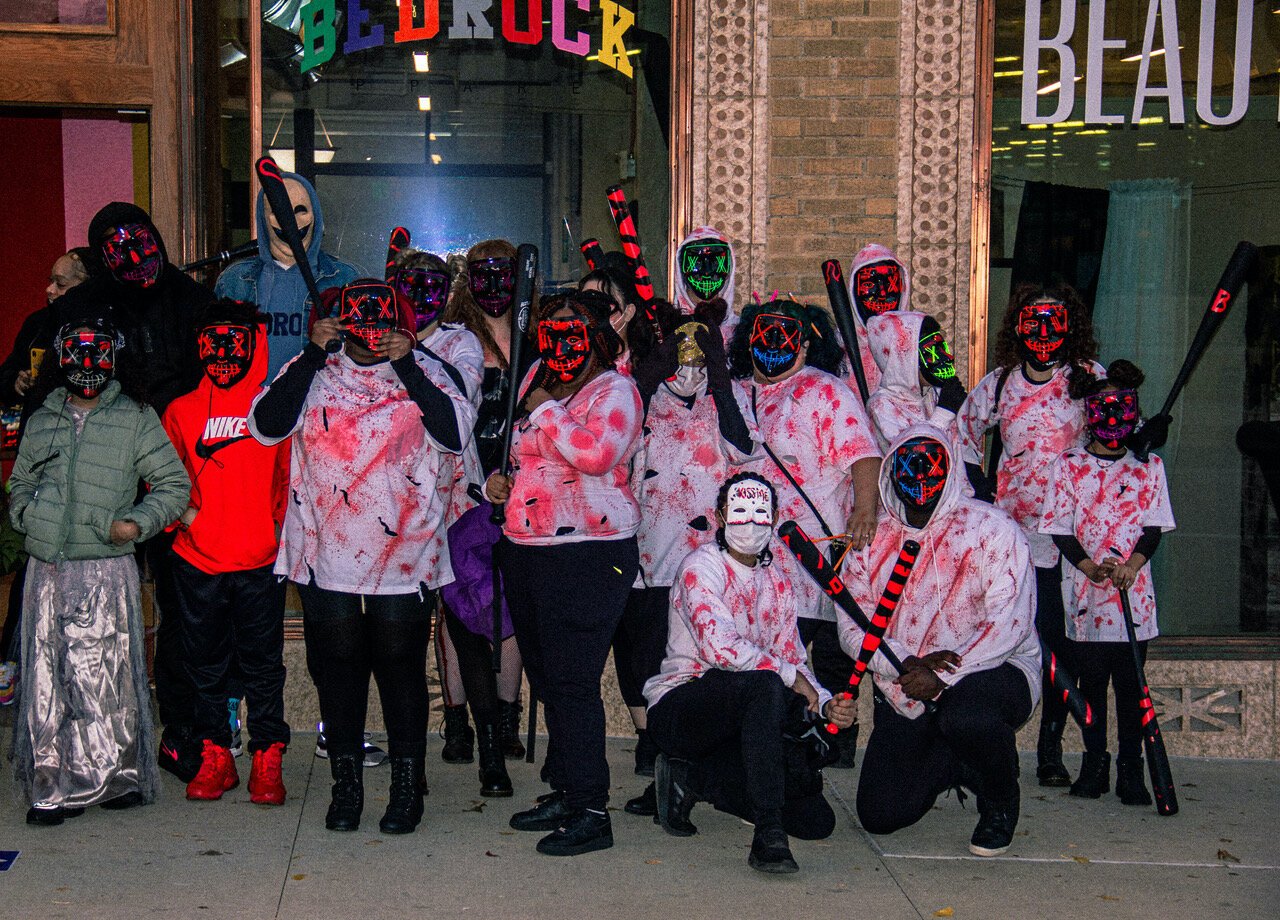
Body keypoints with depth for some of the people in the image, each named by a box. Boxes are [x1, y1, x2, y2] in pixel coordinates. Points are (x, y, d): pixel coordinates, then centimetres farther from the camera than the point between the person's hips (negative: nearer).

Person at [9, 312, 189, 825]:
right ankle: (53, 787, 10)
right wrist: (27, 516, 6)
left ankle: (116, 778, 6)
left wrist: (137, 522, -12)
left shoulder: (135, 419, 3)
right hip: (46, 569, 4)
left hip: (106, 570, -4)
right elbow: (19, 485, 26)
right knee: (46, 681, 3)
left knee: (104, 679, -5)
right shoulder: (41, 421, 16)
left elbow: (173, 484, 2)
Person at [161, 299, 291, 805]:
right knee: (206, 663, 9)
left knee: (262, 663, 3)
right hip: (197, 559, 2)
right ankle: (215, 757, 20)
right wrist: (181, 511, -5)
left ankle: (267, 761, 11)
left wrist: (281, 526, -5)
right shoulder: (181, 411, 8)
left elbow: (291, 476, 5)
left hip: (261, 560, -2)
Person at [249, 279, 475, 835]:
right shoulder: (314, 371, 3)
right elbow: (266, 425, -11)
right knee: (335, 667, 10)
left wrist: (406, 364, -16)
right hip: (325, 555, 1)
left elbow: (454, 434, -14)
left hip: (403, 556, -1)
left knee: (401, 668, 6)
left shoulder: (422, 372, 1)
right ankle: (345, 786, 24)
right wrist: (313, 353, -13)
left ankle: (407, 788, 19)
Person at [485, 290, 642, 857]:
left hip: (587, 553, -9)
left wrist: (546, 409, -13)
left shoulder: (614, 390, -6)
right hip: (525, 551, 9)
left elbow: (596, 453, -25)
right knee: (547, 680, 14)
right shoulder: (539, 381, 18)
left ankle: (590, 812, -4)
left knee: (572, 682, -10)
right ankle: (564, 793, 25)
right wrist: (499, 481, 11)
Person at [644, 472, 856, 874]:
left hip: (740, 719, 7)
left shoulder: (777, 583, 14)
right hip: (678, 709, -7)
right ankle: (768, 836, -38)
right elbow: (719, 647, -25)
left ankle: (692, 777, 4)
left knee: (816, 819, -10)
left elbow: (794, 660, 11)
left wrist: (826, 704, -9)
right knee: (765, 685, -38)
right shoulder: (702, 566, -10)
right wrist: (790, 675, -17)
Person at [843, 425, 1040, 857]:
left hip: (993, 671, -4)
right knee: (880, 815, -4)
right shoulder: (872, 539, 3)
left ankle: (1000, 802, -6)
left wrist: (941, 677, -26)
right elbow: (852, 627, -1)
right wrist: (908, 665, -20)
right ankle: (955, 765, 28)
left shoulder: (991, 528, -9)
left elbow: (1009, 623, -18)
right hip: (906, 689, 4)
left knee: (967, 714, -40)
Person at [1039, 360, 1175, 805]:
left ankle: (1130, 769, 8)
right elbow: (1060, 526, 1)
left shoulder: (1148, 466, 8)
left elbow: (1155, 523, 3)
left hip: (1133, 590, 0)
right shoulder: (1069, 464, 6)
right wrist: (1089, 566, -13)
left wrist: (1133, 563, -14)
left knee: (1130, 682, 1)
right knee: (1091, 679, 5)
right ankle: (1095, 763, 16)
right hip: (1084, 589, 0)